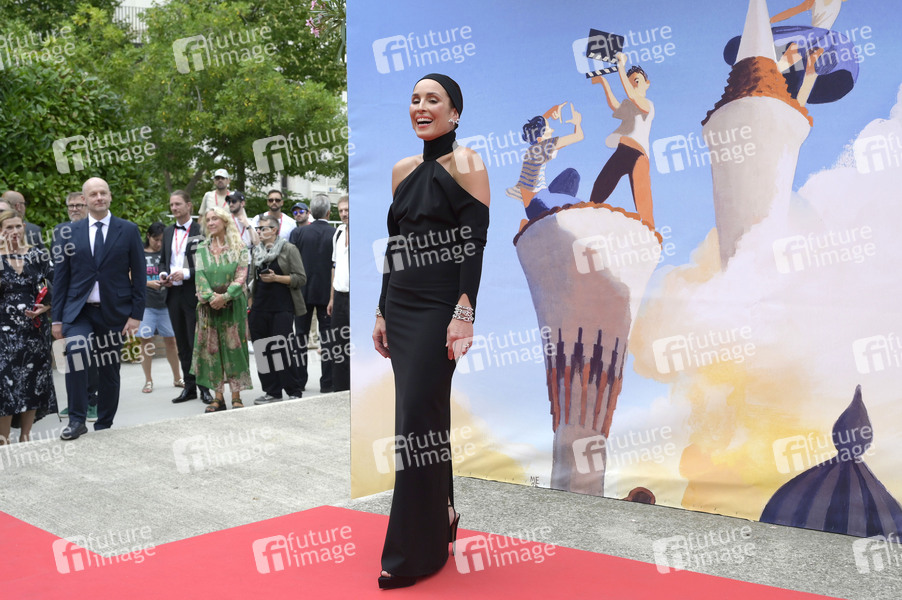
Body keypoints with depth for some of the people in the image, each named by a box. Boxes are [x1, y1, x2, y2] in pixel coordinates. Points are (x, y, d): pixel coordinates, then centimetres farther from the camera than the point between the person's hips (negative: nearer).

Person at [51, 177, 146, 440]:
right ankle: (76, 420, -16)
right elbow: (60, 276, 7)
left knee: (109, 371, 6)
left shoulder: (128, 230, 2)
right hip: (78, 311, 0)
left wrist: (136, 314, -5)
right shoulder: (70, 232, 6)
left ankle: (104, 426, 22)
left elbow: (139, 274, 2)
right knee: (75, 351, -25)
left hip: (113, 312, 0)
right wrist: (57, 317, 3)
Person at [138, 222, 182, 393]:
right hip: (145, 302, -2)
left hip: (164, 302, 2)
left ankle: (177, 378, 15)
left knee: (170, 340, 4)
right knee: (146, 340, 2)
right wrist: (148, 283, -14)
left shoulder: (166, 253, 10)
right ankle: (148, 380, 11)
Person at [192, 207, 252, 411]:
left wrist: (224, 297, -17)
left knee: (234, 347, -2)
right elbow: (200, 277, 1)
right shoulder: (202, 249, 8)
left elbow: (241, 276, -6)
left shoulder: (239, 247, 1)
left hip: (233, 305, -2)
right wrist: (211, 297, -15)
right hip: (209, 306, 2)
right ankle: (218, 397, 9)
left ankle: (236, 397, 4)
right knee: (212, 349, 2)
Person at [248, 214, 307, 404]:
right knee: (262, 351, 4)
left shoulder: (289, 249, 0)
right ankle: (272, 392, 12)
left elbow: (301, 278, -6)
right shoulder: (257, 251, 17)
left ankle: (294, 392, 1)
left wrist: (276, 278, -15)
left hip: (282, 308, -6)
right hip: (259, 308, 6)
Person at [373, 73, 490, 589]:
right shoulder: (403, 170, 14)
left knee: (418, 421, -6)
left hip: (439, 309, -7)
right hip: (401, 308, 7)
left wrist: (464, 314, -19)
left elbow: (475, 244, -12)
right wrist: (383, 313, 15)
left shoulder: (465, 163, -6)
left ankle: (413, 553, 3)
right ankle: (441, 522, 26)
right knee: (426, 418, 12)